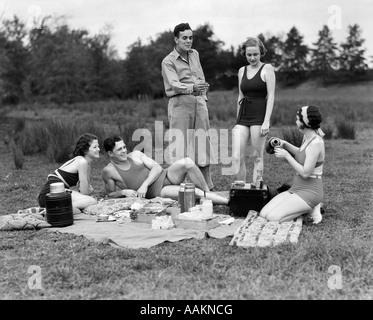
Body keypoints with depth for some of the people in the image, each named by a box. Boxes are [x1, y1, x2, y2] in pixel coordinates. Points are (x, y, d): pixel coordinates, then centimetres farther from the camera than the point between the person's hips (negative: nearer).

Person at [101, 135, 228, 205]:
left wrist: (145, 185, -13)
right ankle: (228, 201, -17)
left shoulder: (135, 155, 9)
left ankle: (208, 192, -11)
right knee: (196, 192, -26)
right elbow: (110, 194, 8)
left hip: (165, 176, 5)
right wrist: (124, 192, -14)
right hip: (156, 193, -5)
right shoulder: (108, 171, -1)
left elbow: (157, 167, 3)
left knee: (187, 162, -26)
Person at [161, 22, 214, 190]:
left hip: (199, 101, 6)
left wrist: (203, 96, 14)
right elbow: (174, 84, -18)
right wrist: (192, 88, -35)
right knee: (181, 142, -8)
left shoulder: (195, 54, 16)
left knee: (203, 141, 5)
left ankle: (208, 184, 12)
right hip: (180, 102, -5)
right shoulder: (168, 61, -4)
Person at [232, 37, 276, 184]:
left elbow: (271, 96, -7)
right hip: (243, 117, 5)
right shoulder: (242, 71, 16)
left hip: (259, 116, -5)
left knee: (258, 157, 0)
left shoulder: (267, 68, 0)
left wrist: (266, 121, -15)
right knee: (236, 157, -5)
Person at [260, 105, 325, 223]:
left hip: (309, 192, -9)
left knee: (273, 217, -22)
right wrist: (285, 144, 12)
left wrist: (286, 155, -14)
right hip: (296, 189, 9)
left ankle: (311, 208, -1)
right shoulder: (307, 137, 7)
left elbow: (305, 173, -22)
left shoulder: (316, 142, -20)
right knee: (263, 214, -4)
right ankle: (308, 206, 9)